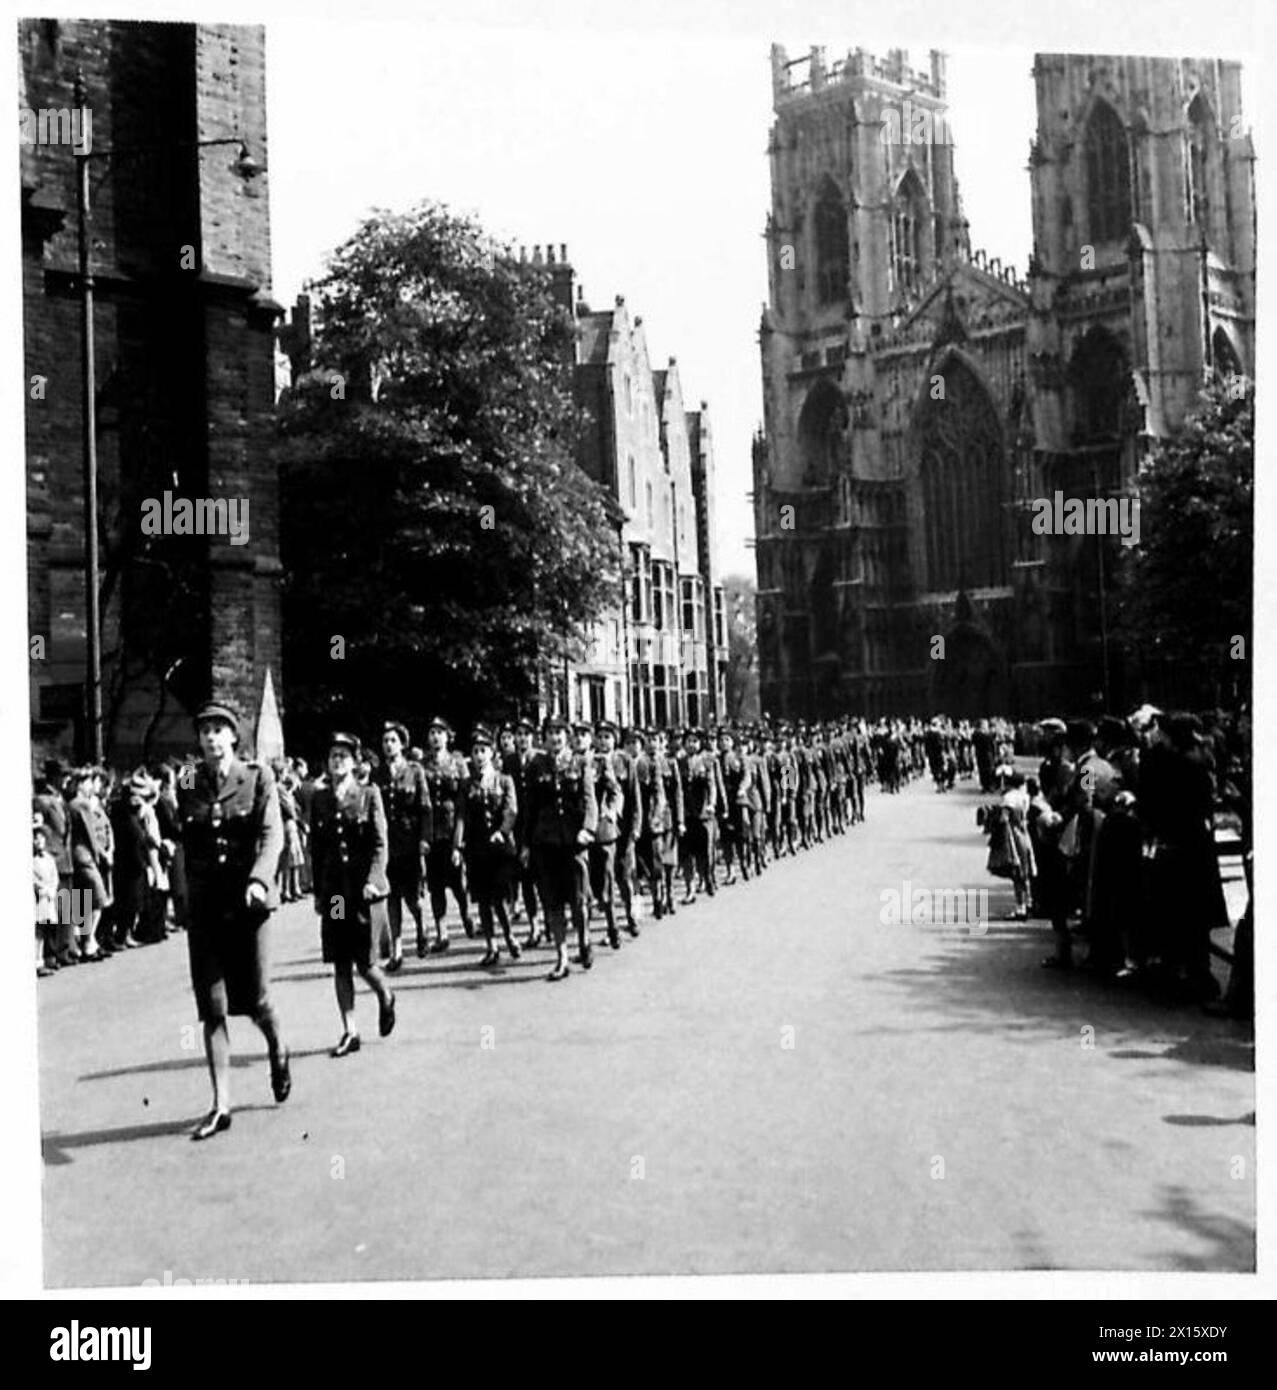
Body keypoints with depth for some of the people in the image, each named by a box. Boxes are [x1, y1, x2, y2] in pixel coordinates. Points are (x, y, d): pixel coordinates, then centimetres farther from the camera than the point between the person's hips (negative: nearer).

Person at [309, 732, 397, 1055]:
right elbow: (315, 847, 11)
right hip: (333, 891, 3)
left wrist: (372, 880, -15)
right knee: (340, 965, 3)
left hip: (364, 888, -3)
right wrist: (318, 891, 8)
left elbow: (379, 844, -4)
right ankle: (349, 1032, 9)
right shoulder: (319, 799, 7)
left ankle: (385, 999, 29)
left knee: (365, 963, -3)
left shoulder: (369, 794, -1)